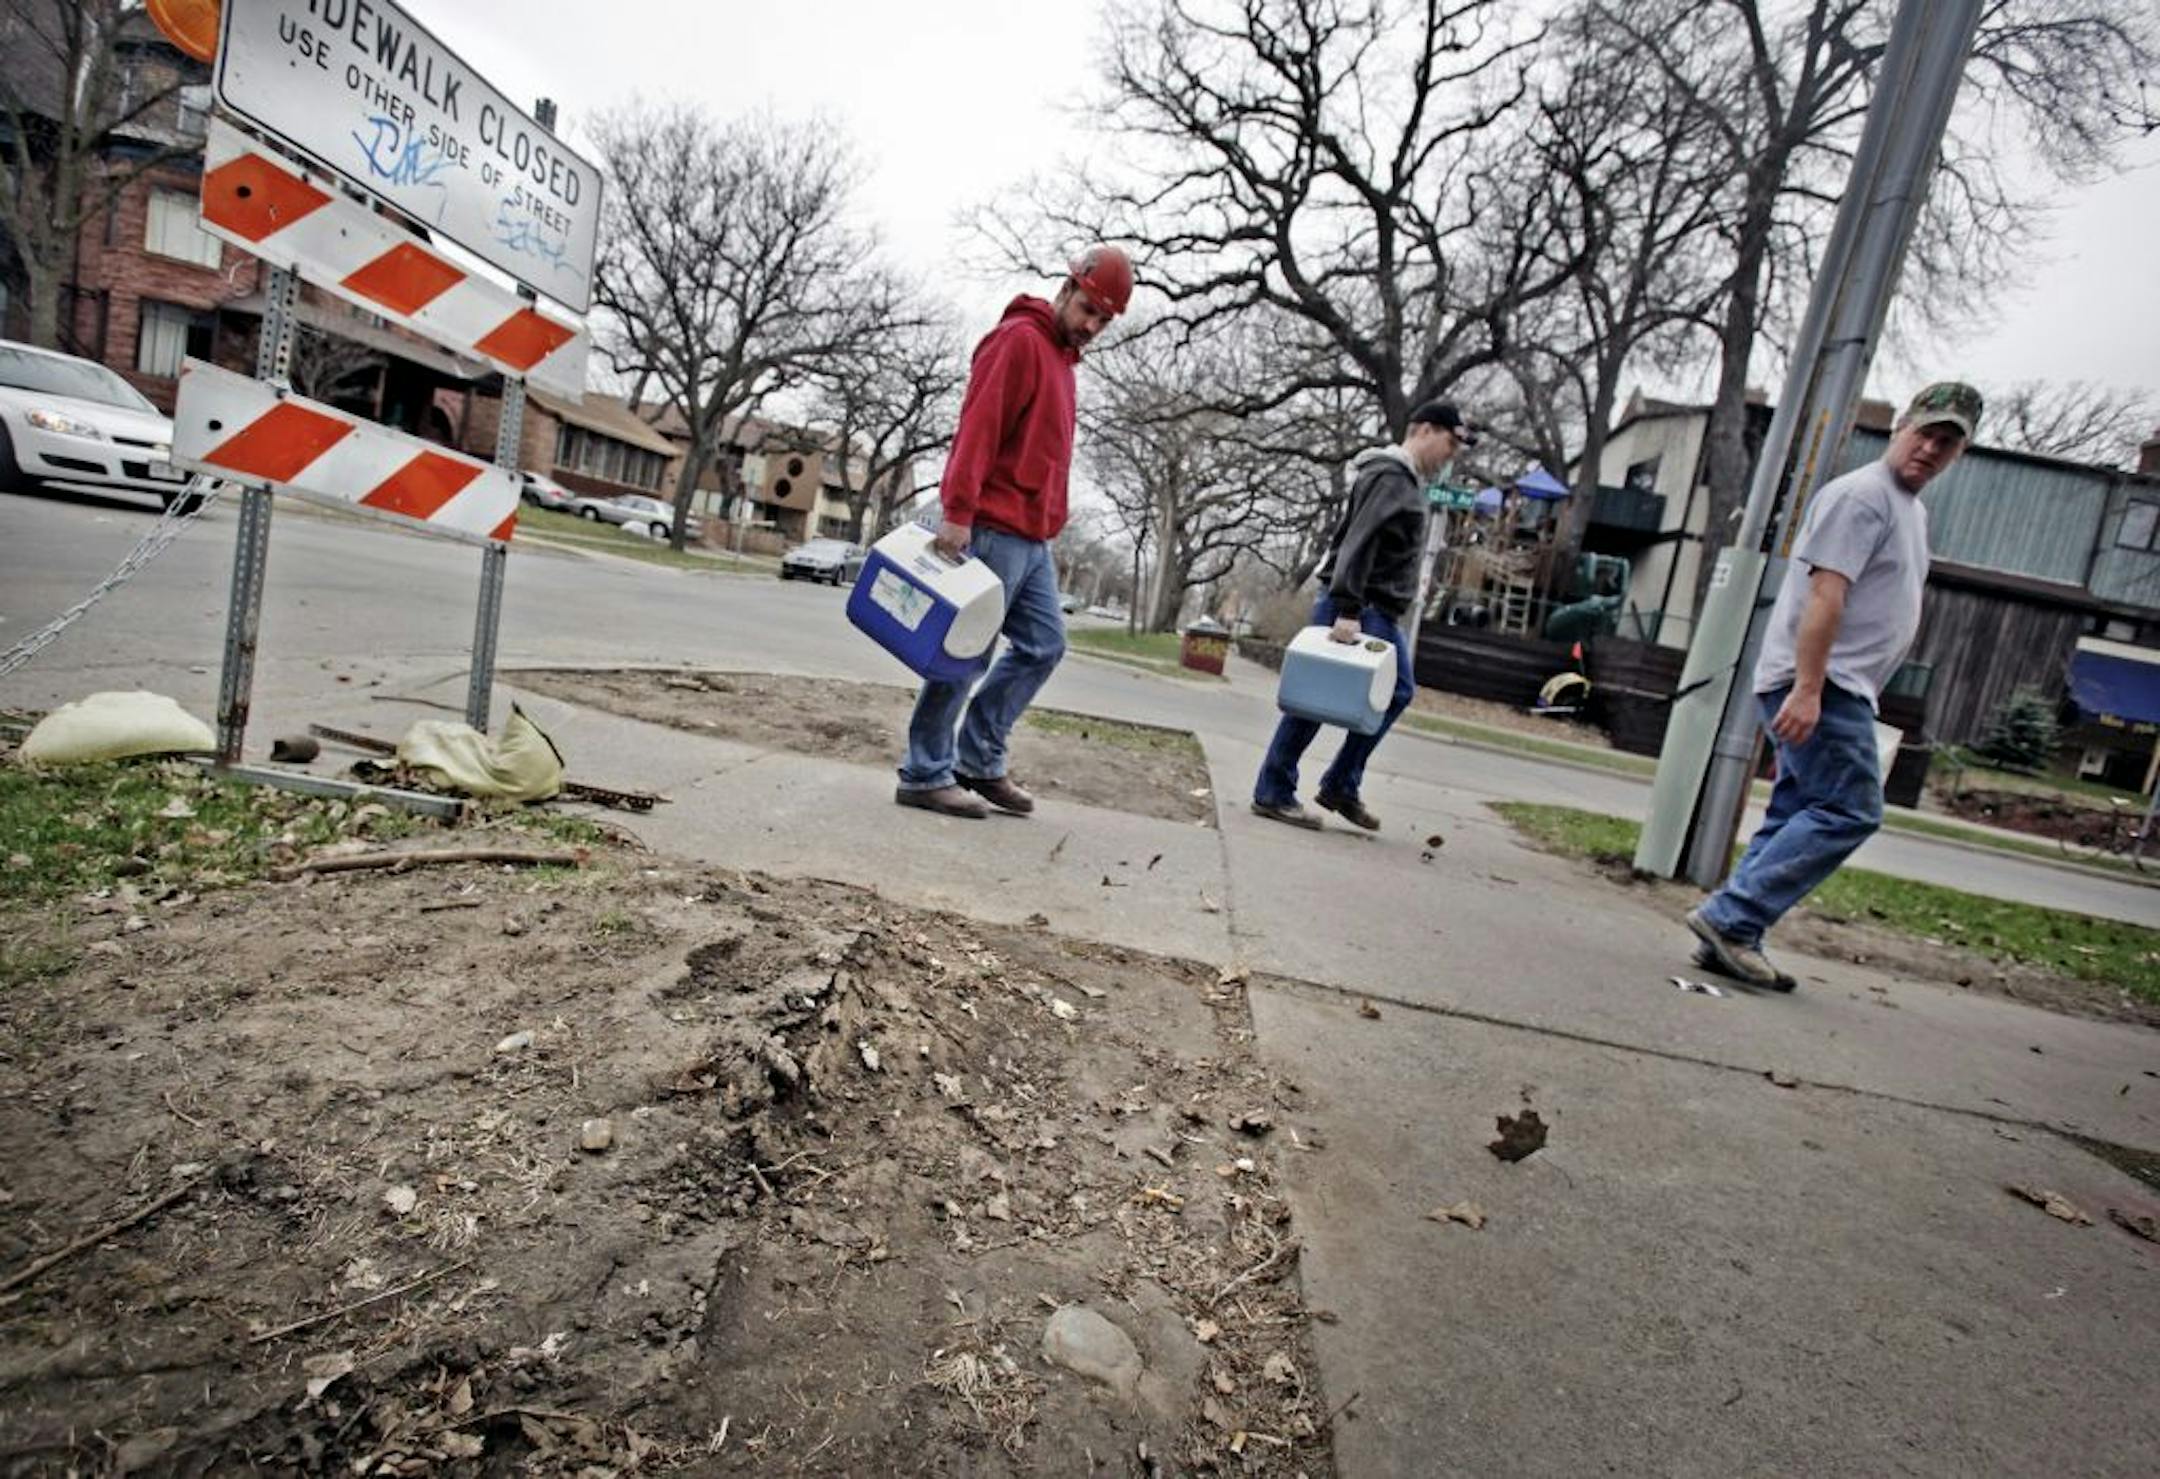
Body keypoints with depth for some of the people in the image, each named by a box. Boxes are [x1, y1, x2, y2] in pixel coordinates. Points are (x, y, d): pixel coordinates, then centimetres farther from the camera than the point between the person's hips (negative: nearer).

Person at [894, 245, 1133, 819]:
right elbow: (977, 429, -17)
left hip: (1032, 538, 10)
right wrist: (958, 512, -24)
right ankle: (925, 775, 4)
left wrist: (1048, 525, 19)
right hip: (992, 530, -9)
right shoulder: (1018, 340, -7)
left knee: (1043, 646, 8)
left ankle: (979, 761, 15)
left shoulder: (1061, 357, 22)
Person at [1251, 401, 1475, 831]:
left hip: (1379, 613, 10)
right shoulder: (1390, 476, -12)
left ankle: (1342, 787, 14)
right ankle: (1273, 792, 1)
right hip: (1354, 609, -10)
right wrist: (1347, 611, -29)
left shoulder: (1408, 480, 20)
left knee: (1397, 692, 11)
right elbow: (1358, 544, -22)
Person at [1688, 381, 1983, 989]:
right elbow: (1825, 595, -19)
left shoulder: (1911, 508, 24)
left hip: (1836, 688, 10)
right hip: (1815, 685, -10)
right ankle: (1730, 918, -15)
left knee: (1796, 819, 8)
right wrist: (1807, 688, -26)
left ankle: (1731, 938, 9)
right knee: (1851, 810, -14)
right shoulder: (1862, 494, -9)